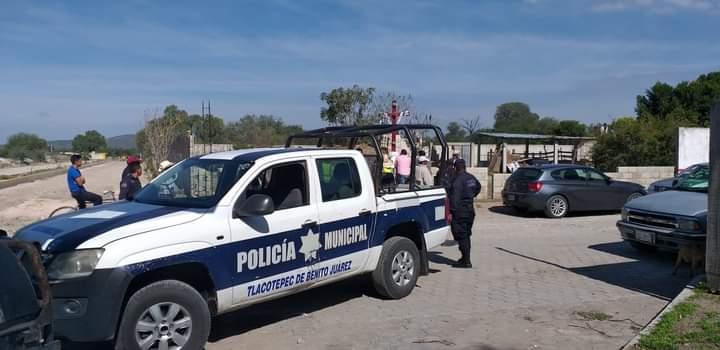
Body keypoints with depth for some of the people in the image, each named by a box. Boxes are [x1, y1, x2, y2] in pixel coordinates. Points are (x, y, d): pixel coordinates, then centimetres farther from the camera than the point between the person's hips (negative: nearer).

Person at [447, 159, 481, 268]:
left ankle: (466, 261, -6)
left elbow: (455, 197, -23)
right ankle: (465, 258, 26)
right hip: (470, 210, 9)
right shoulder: (471, 178, 11)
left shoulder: (457, 180, -17)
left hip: (460, 211, -9)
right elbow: (478, 187, 31)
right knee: (466, 235, 17)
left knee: (461, 236, -6)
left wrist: (451, 212, -22)